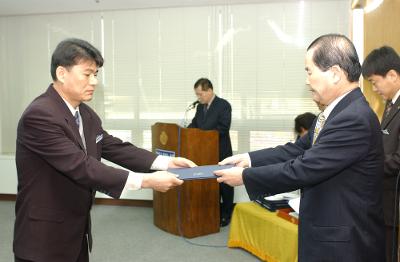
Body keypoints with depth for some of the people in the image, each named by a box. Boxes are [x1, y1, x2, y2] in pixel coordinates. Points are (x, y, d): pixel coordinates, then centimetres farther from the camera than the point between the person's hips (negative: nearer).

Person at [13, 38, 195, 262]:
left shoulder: (87, 114, 4)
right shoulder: (39, 116, -23)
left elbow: (116, 148, 2)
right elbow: (81, 166, -29)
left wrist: (167, 162, -9)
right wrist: (146, 181, -30)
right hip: (45, 237, -7)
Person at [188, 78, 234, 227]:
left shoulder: (224, 105, -11)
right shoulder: (200, 107, 11)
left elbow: (223, 128, -20)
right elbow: (194, 125, 12)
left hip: (221, 152, -6)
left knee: (224, 183, 6)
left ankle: (226, 214, 19)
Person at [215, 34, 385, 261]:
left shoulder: (354, 118, -26)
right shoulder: (342, 111, 5)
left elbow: (303, 170, -26)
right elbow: (299, 149, 6)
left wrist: (245, 176, -16)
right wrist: (249, 159, -2)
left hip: (344, 242, -8)